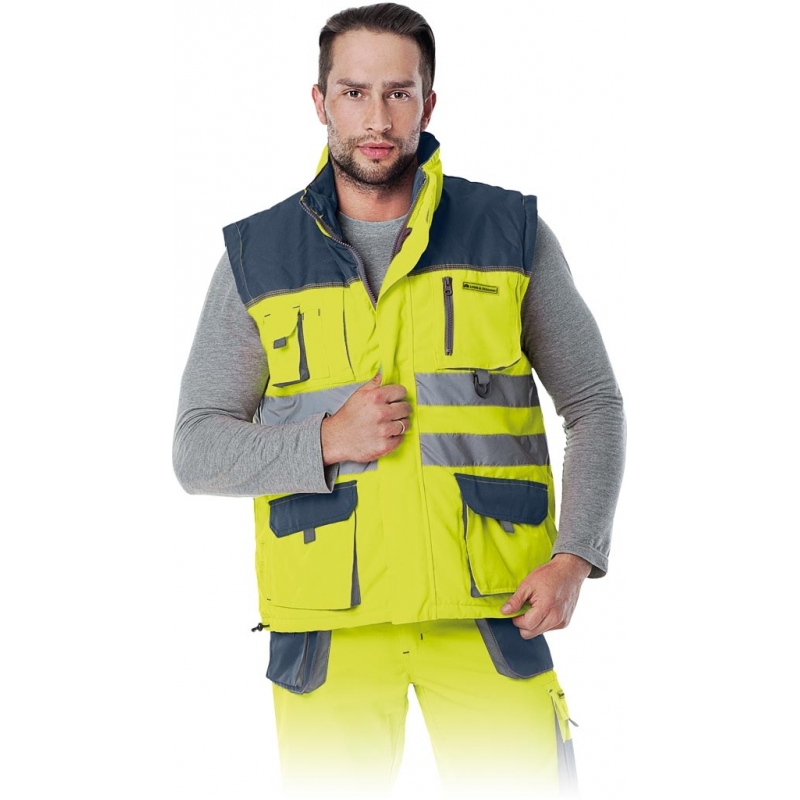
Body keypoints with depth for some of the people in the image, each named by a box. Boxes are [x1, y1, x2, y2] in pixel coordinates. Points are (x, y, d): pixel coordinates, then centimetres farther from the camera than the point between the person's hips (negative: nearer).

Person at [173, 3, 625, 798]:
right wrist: (326, 442, -15)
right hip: (329, 618, 1)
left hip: (488, 608, 0)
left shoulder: (513, 232, 2)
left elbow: (593, 403, 7)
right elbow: (198, 450, 3)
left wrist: (575, 556, -7)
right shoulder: (255, 256, 3)